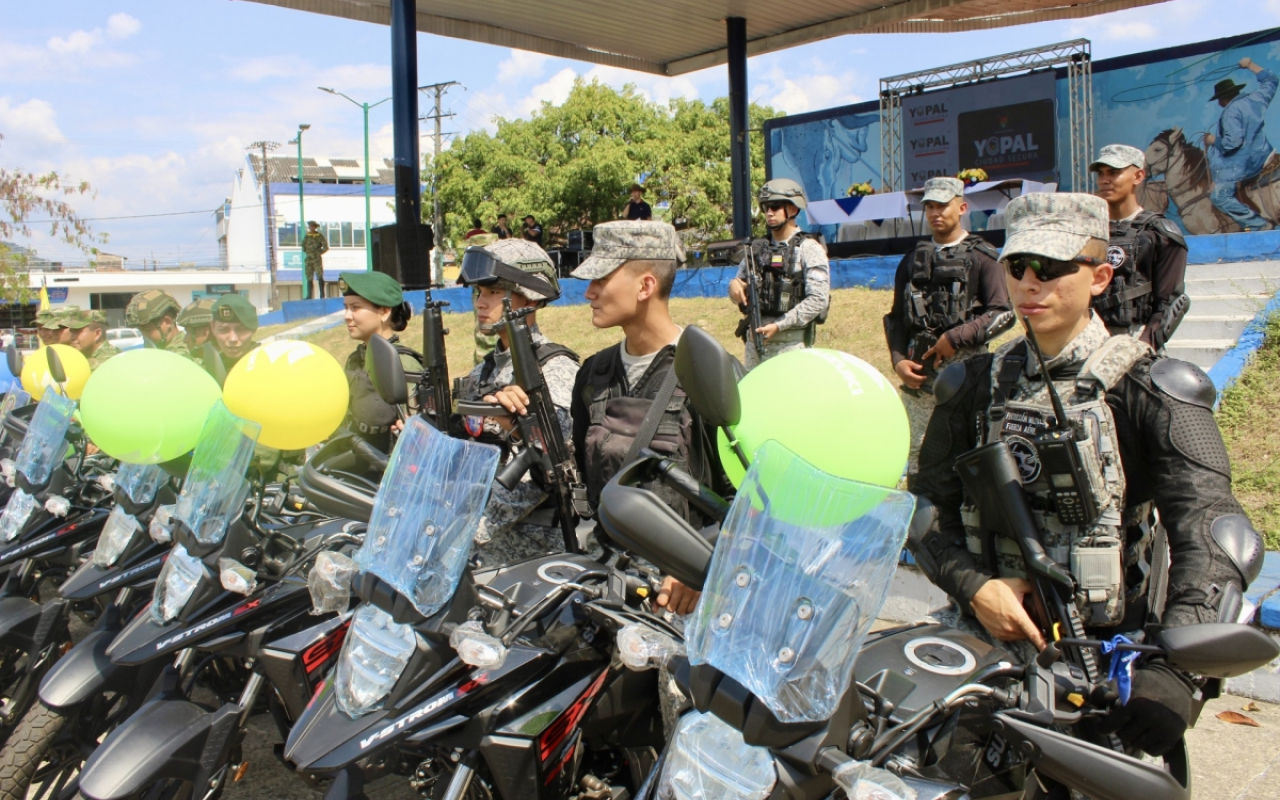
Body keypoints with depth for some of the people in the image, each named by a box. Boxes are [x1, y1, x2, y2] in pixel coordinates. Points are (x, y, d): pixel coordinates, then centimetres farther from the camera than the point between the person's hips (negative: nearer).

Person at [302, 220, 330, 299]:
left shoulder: (320, 236, 0)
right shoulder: (306, 236, 12)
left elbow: (326, 247, -1)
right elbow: (303, 247, 21)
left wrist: (318, 253, -1)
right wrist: (308, 252, 9)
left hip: (317, 259, -4)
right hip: (308, 260, 4)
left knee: (319, 277, -9)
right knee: (309, 278, 3)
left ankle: (322, 295, -10)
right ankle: (309, 296, 5)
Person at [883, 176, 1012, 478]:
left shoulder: (982, 256, 3)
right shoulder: (912, 260, 17)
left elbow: (1004, 314, -6)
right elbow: (896, 318, 16)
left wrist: (955, 338, -13)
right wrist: (898, 360, 1)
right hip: (917, 374, 4)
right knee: (915, 456, 8)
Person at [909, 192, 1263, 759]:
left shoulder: (1150, 389, -3)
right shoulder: (976, 386, 9)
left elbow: (1215, 534, -14)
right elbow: (929, 507, 8)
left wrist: (1175, 666, -29)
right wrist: (973, 587, -11)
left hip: (1109, 653, -2)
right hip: (991, 643, 3)